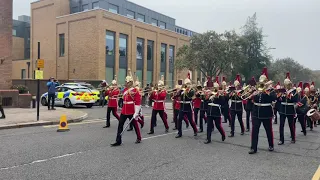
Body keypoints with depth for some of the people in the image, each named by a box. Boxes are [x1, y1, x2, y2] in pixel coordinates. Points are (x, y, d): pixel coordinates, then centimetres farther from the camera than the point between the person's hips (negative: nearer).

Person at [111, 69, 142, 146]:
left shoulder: (135, 91, -13)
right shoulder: (125, 90, 8)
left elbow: (138, 102, -17)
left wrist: (136, 112, -20)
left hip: (131, 112, -6)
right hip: (124, 111, 6)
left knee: (135, 125, 10)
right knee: (120, 125, 1)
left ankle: (139, 138, 30)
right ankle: (118, 141, 6)